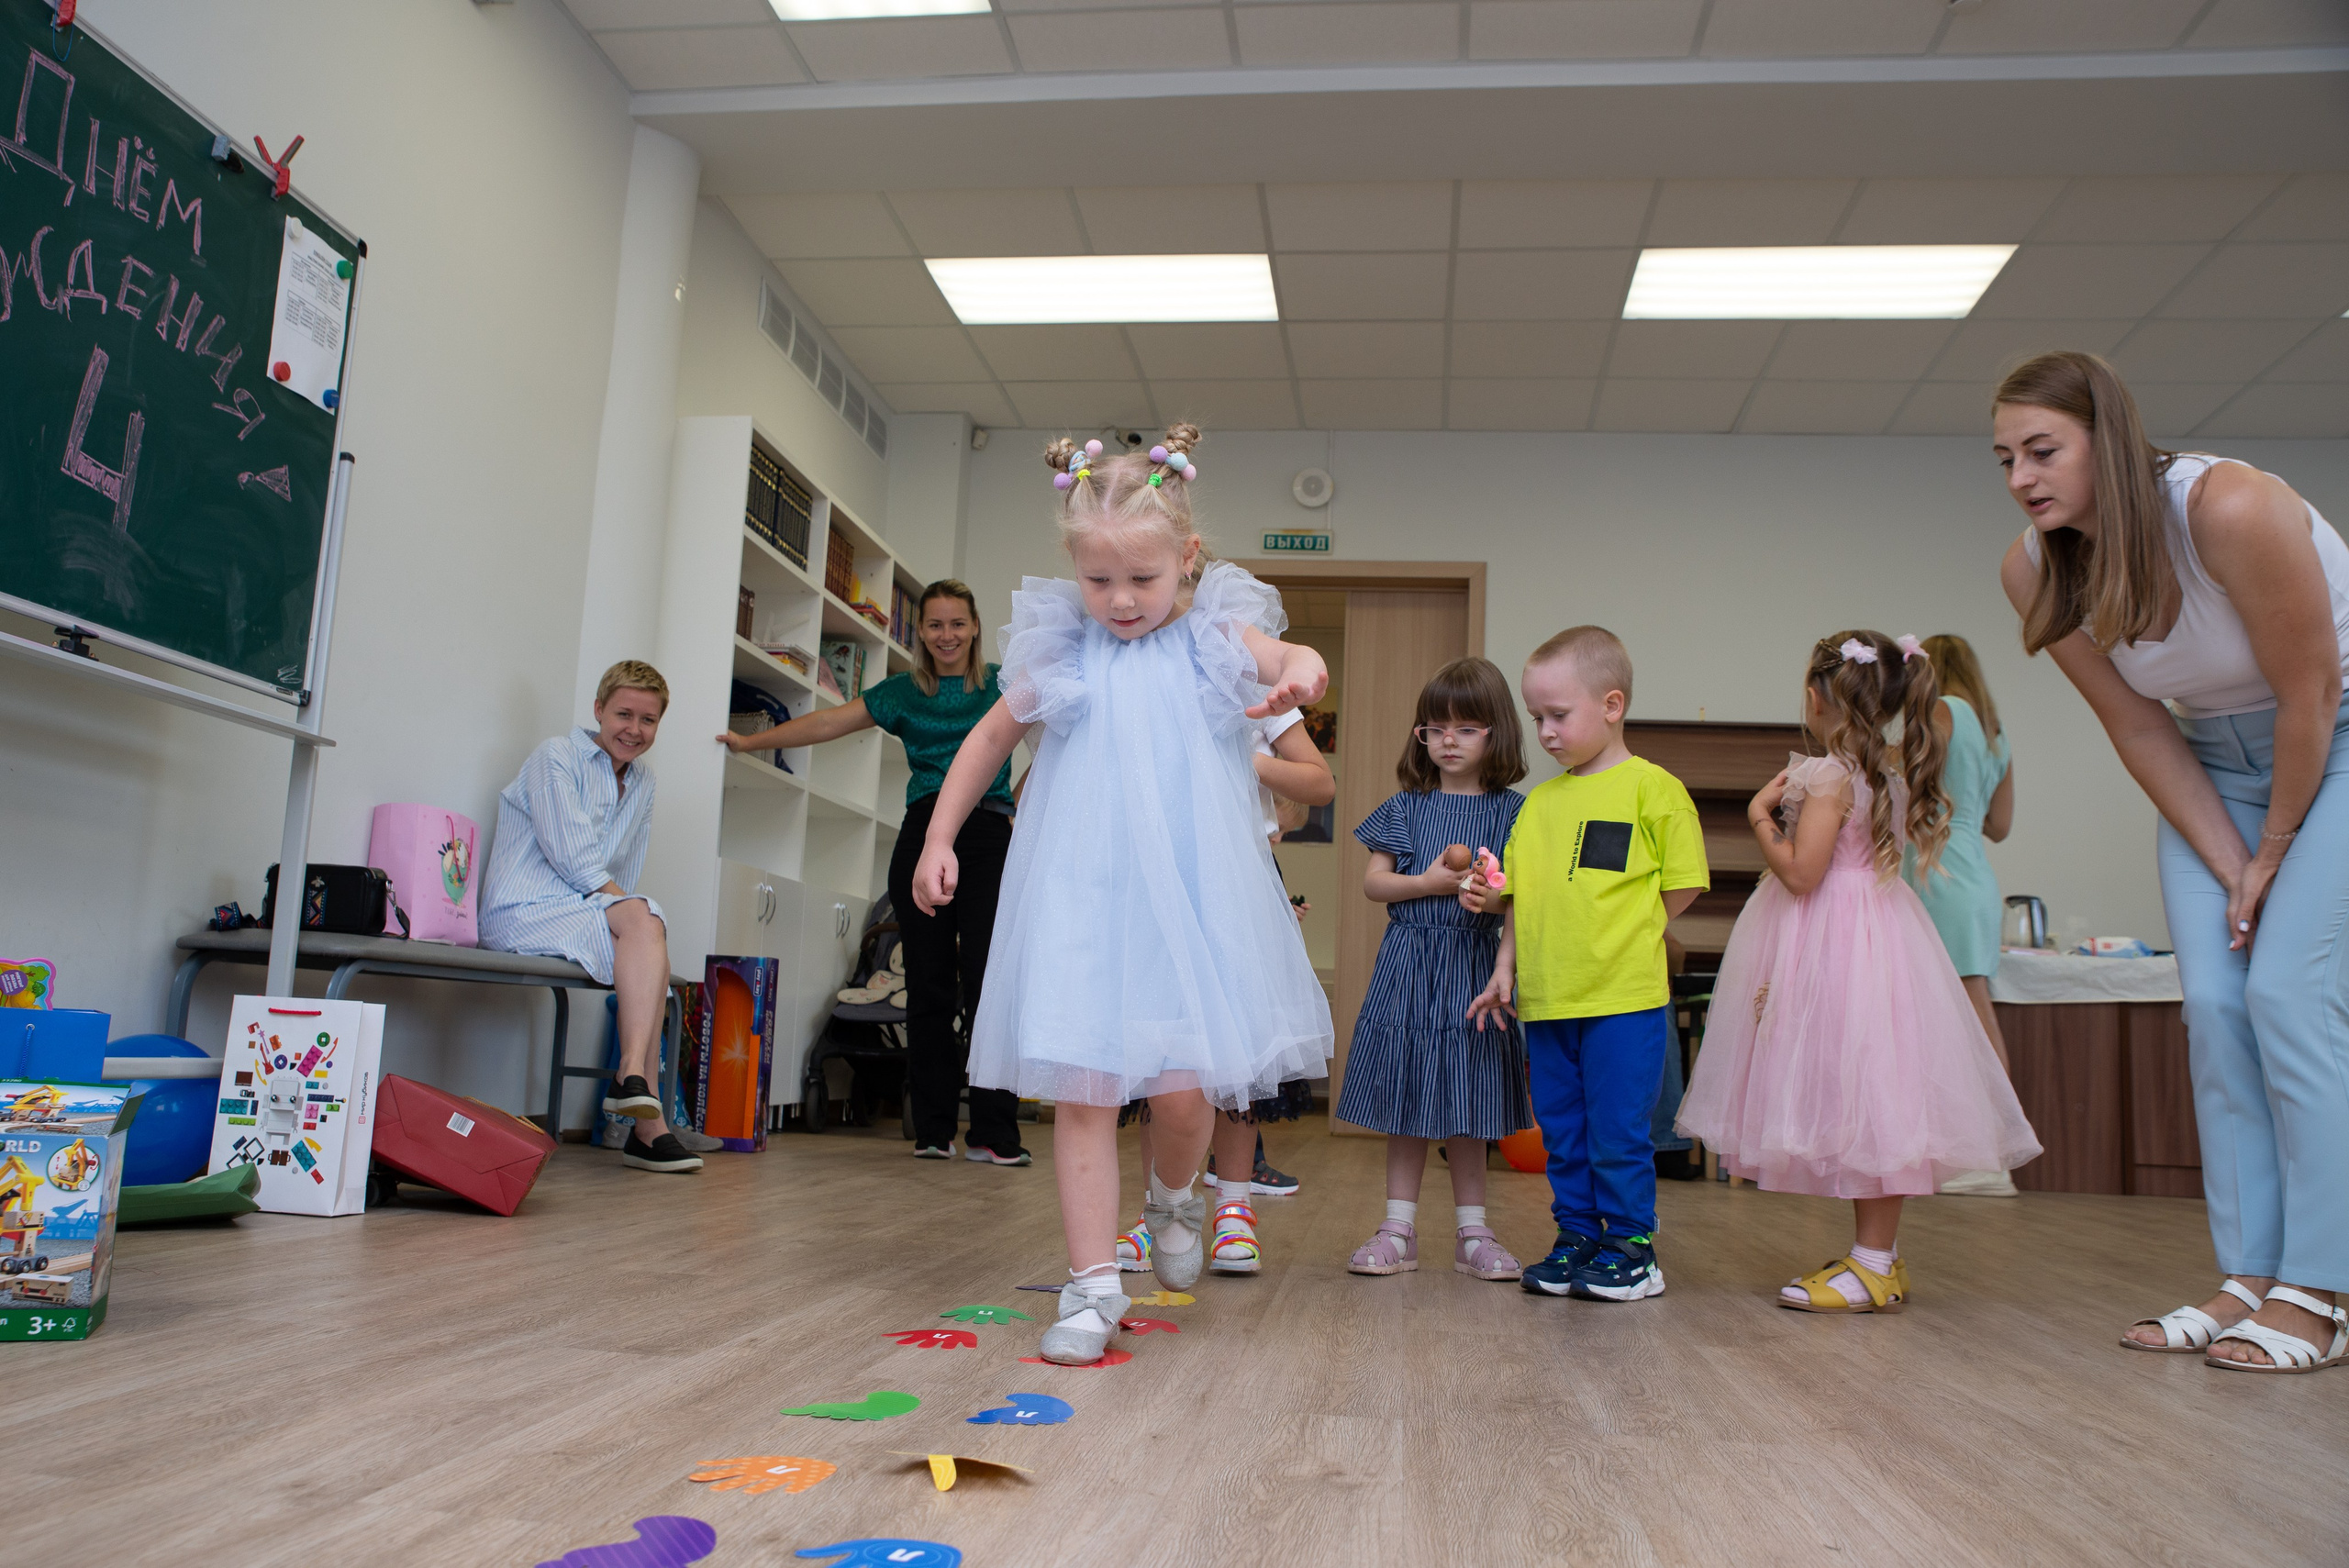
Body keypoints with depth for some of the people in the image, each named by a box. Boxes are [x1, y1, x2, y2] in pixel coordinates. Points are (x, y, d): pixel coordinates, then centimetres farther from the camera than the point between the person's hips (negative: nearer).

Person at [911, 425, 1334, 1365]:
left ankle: (1172, 1198, 33)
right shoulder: (1061, 654, 6)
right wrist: (938, 839, 15)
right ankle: (1092, 1284, 10)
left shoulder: (1214, 642, 3)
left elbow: (1292, 660, -14)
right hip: (1080, 898, 1)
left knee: (1185, 1086, -2)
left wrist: (1299, 670, -39)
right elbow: (989, 739, 17)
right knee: (1082, 1091, -1)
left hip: (1187, 898, -1)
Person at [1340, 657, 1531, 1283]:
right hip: (1409, 962, 1)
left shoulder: (1511, 810, 3)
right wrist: (1430, 884, -12)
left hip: (1474, 962, -1)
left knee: (1465, 1102, 6)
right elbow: (1373, 882, 2)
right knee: (1405, 1099, 6)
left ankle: (1472, 1232, 17)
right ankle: (1399, 1228, 14)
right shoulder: (1406, 806, 5)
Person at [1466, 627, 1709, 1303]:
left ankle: (1631, 1248, 16)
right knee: (1561, 1133, 13)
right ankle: (1576, 1239, 26)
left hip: (1623, 998, -6)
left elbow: (1680, 889, -4)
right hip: (1545, 997, 6)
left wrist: (1615, 935, -5)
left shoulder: (1652, 788, -4)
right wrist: (1505, 967, 10)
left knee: (1619, 1134, 2)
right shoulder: (1539, 800, 12)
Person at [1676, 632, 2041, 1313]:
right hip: (1877, 928, 9)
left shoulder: (1827, 775, -16)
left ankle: (1874, 1265, -2)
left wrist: (1760, 817, -6)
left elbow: (1800, 873, -19)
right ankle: (1878, 1253, 20)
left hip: (1833, 946, -9)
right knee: (1869, 1103, 12)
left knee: (1860, 1100, -6)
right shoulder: (1894, 771, 10)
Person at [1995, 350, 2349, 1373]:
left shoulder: (2231, 510, -31)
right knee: (2214, 1005, -3)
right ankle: (2252, 1278, 4)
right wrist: (2231, 870, -8)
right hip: (2216, 762, 5)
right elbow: (2141, 734, -7)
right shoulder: (2035, 569, -13)